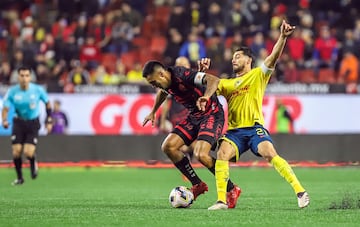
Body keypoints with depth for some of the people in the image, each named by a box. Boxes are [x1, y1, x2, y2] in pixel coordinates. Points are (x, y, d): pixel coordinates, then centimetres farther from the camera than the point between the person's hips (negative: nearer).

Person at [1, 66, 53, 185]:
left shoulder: (38, 90, -12)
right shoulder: (12, 91, -11)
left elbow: (47, 103, 5)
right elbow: (5, 108, -9)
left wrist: (49, 121, 4)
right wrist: (4, 120, -29)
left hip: (33, 123, -1)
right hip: (18, 123, 1)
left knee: (28, 153, -15)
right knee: (16, 152, -8)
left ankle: (33, 163, 22)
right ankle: (19, 177, 13)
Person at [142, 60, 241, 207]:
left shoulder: (182, 75, -26)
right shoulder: (166, 83, 0)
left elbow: (214, 80, -38)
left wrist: (206, 97, -56)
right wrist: (153, 112, 34)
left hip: (212, 114, -9)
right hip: (194, 116, 9)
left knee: (201, 155, -26)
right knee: (168, 147, -4)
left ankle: (231, 190, -7)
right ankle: (197, 185, 8)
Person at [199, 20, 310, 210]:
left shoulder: (258, 75, 9)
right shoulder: (226, 84, 22)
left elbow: (274, 57, -5)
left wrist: (283, 37, -20)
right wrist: (203, 72, -1)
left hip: (255, 128, -4)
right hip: (234, 130, 4)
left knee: (270, 154, -25)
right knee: (222, 154, -23)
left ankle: (300, 192, -23)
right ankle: (221, 200, -24)